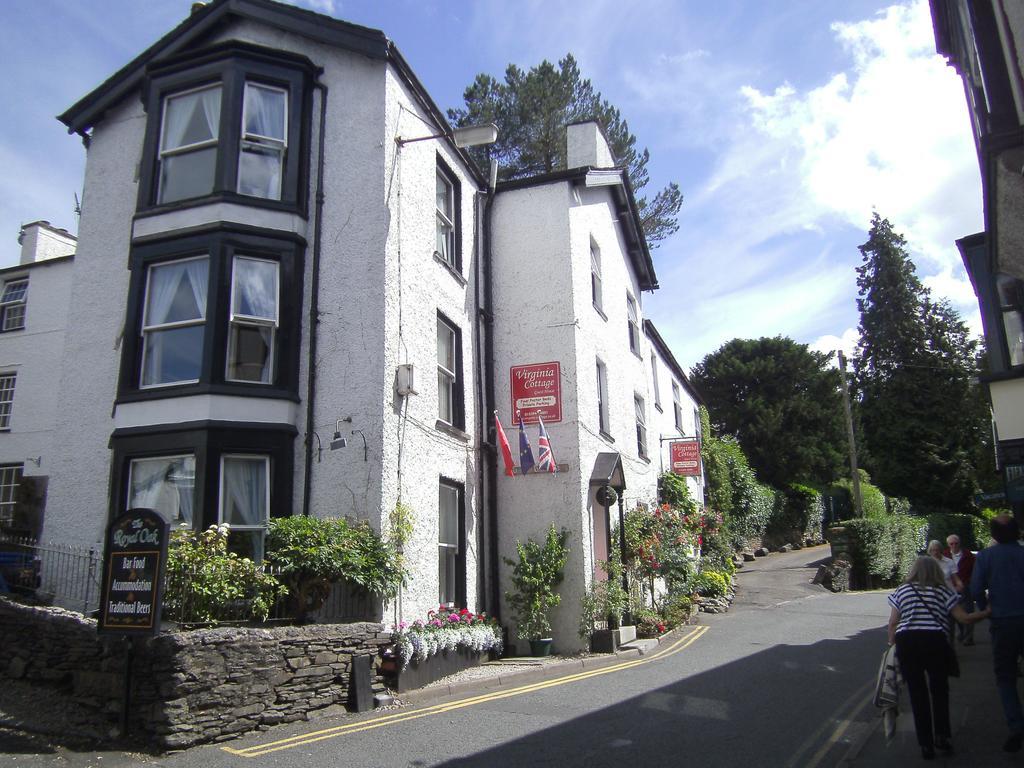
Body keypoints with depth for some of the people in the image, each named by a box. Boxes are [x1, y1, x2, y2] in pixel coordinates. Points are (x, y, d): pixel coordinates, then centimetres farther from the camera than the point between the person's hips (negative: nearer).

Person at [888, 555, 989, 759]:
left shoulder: (902, 591, 12)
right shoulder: (943, 591, 8)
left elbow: (893, 623, 9)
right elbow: (965, 618, 5)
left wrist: (892, 644, 19)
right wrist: (988, 612, 19)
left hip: (906, 642, 1)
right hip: (935, 642, -1)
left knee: (917, 693, 8)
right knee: (940, 689, 19)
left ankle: (926, 744, 11)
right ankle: (942, 735, 16)